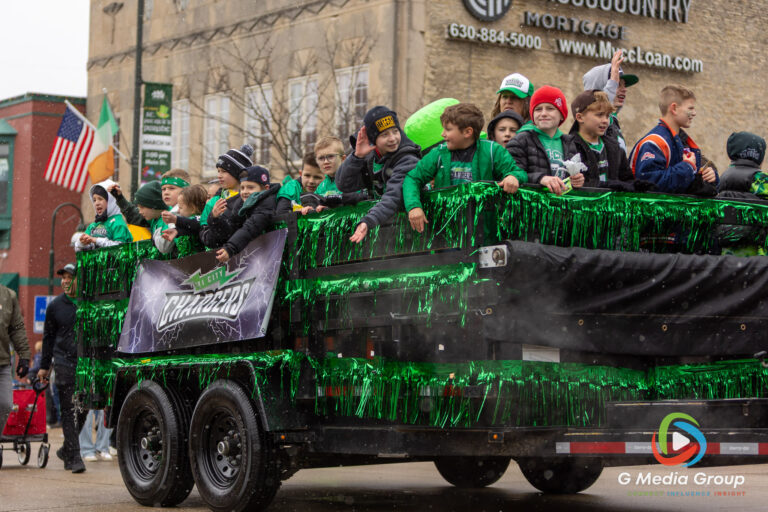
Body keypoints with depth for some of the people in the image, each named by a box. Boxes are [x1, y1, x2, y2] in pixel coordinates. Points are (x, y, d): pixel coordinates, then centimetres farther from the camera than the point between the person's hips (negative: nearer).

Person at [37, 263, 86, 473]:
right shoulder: (55, 306, 6)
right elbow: (48, 336, 13)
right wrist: (44, 366, 12)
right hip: (64, 363, -1)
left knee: (82, 409, 4)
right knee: (69, 411, -5)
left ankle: (66, 450, 23)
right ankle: (74, 456, -3)